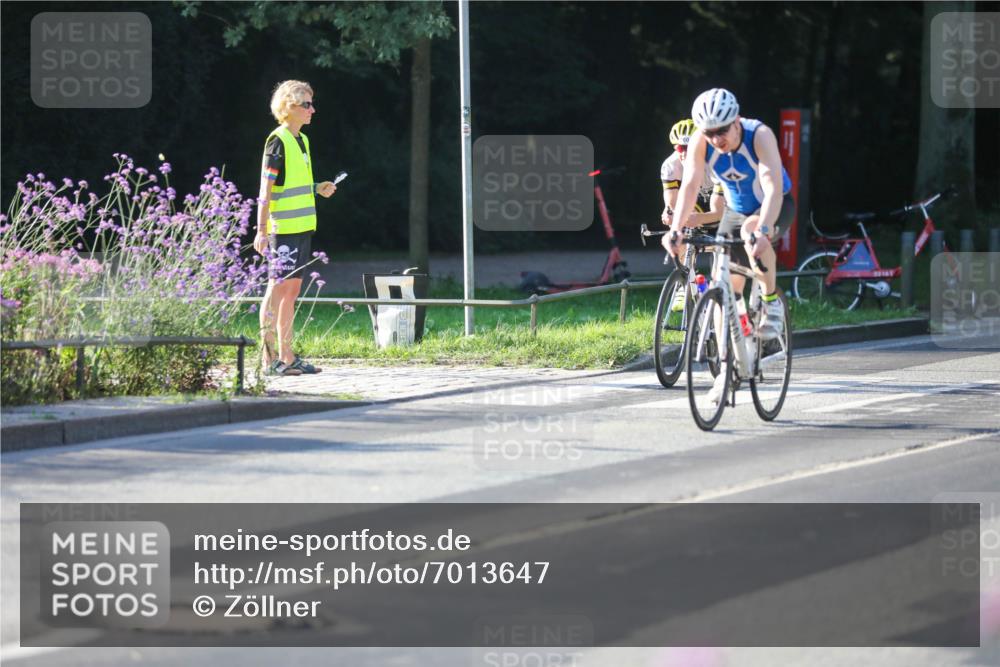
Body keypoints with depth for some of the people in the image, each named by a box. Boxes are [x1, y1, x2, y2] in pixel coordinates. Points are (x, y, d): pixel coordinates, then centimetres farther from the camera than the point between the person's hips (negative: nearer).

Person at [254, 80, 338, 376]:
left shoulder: (301, 140, 16)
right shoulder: (278, 141, -11)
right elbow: (266, 188, -14)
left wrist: (317, 188, 10)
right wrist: (262, 230, -18)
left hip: (301, 226, 9)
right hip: (283, 227, -9)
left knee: (292, 289, 9)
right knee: (278, 288, -7)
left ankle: (287, 356, 12)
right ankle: (268, 358, -5)